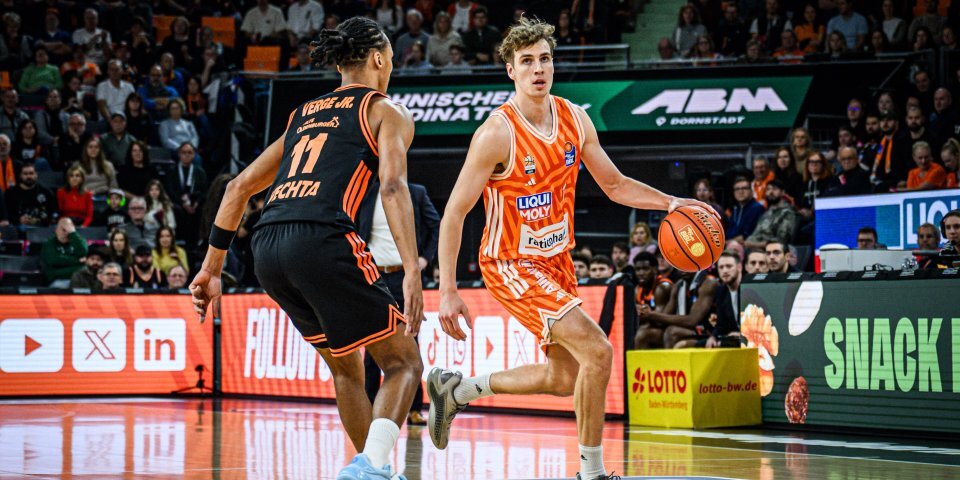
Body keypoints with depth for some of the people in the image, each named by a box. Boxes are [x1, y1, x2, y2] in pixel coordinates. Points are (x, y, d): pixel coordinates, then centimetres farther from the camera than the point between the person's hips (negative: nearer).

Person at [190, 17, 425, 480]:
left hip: (267, 249, 6)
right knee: (403, 363, 4)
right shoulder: (387, 112, 12)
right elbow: (392, 186, -7)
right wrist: (412, 272, -16)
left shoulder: (304, 113, 29)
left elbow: (239, 186, 26)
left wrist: (211, 266, 27)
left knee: (345, 366, 25)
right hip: (322, 238, -6)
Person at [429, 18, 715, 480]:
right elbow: (453, 214, -18)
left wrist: (669, 203, -5)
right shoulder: (497, 133, -21)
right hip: (510, 264, -8)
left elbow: (615, 185, 11)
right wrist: (447, 291, -22)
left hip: (556, 261, 8)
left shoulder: (575, 120, -2)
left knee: (563, 378, 16)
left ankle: (455, 389, 34)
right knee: (597, 351, -20)